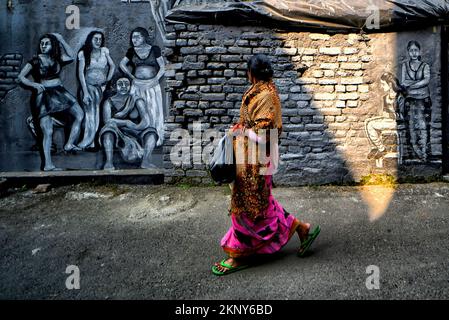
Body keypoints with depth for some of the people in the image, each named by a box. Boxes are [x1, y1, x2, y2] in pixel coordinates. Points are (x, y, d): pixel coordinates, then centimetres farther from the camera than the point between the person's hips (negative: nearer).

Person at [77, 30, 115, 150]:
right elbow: (81, 73, -6)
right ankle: (90, 143, -7)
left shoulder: (104, 51, 7)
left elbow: (112, 66, 17)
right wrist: (85, 91, -13)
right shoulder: (83, 53, -2)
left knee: (96, 113, -5)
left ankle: (87, 142, 0)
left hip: (101, 87, 3)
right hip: (88, 86, -3)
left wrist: (108, 80, 6)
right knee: (90, 113, -12)